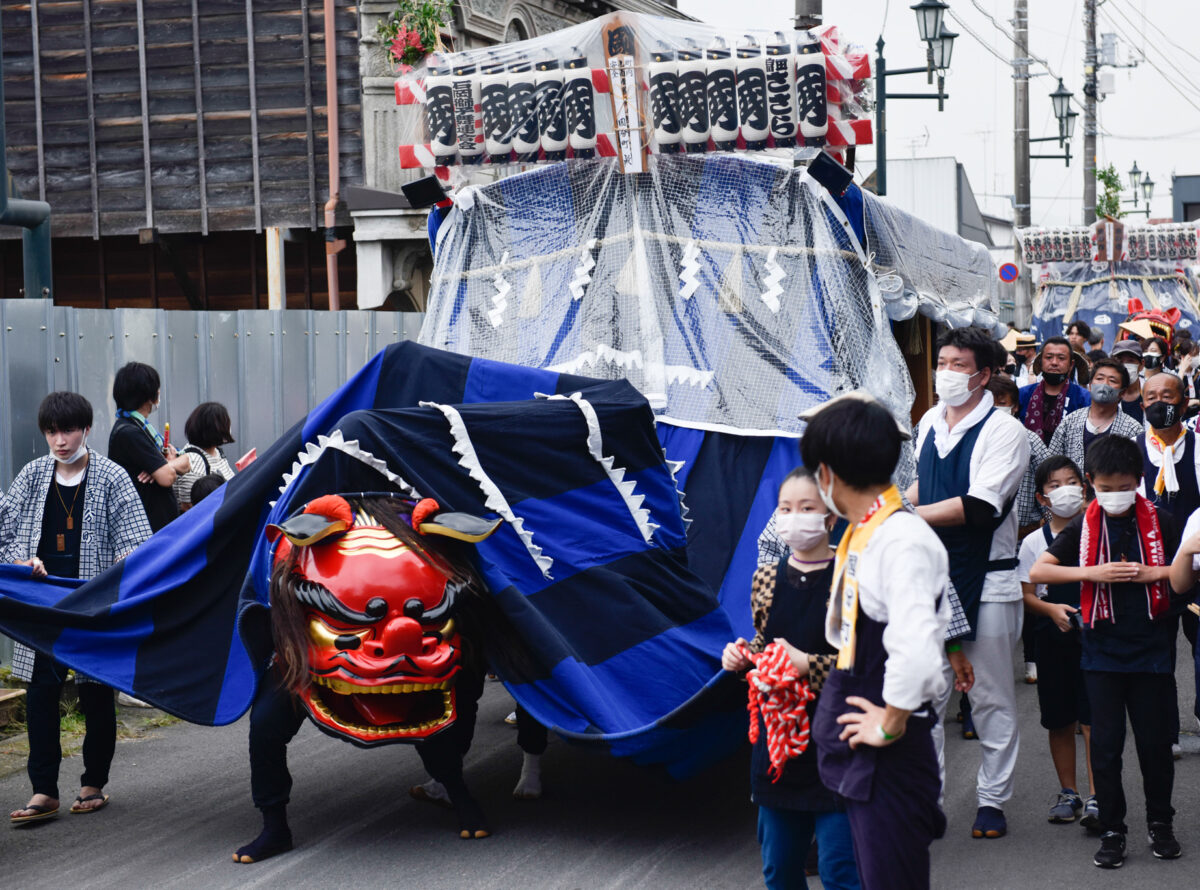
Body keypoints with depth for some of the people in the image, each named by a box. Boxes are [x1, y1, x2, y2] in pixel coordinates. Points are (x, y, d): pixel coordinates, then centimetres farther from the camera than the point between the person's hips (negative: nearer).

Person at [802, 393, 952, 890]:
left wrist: (891, 724, -22)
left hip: (891, 755, -9)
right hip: (857, 753, 9)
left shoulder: (903, 541, -22)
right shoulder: (859, 535, 8)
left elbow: (916, 653, -34)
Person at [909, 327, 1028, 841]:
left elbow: (979, 507, -22)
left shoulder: (1003, 431, -12)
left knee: (991, 697, 4)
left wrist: (907, 514, -21)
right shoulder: (929, 423, 8)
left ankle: (993, 801, 15)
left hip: (986, 581, -5)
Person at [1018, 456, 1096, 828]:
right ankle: (1068, 793, 21)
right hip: (1052, 638, 2)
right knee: (1059, 721, 9)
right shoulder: (1034, 542, 4)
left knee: (1093, 718, -8)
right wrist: (1052, 609, -16)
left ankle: (1095, 797, -7)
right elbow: (1027, 594, 4)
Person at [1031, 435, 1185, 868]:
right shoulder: (1084, 526, -1)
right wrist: (1094, 573, -16)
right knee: (1105, 744, 3)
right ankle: (1111, 830, 13)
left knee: (1155, 741, 6)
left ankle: (1160, 824, 23)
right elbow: (1037, 572, -5)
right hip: (1102, 653, 0)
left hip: (1150, 650, 0)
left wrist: (1151, 573, -13)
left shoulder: (1159, 521, -1)